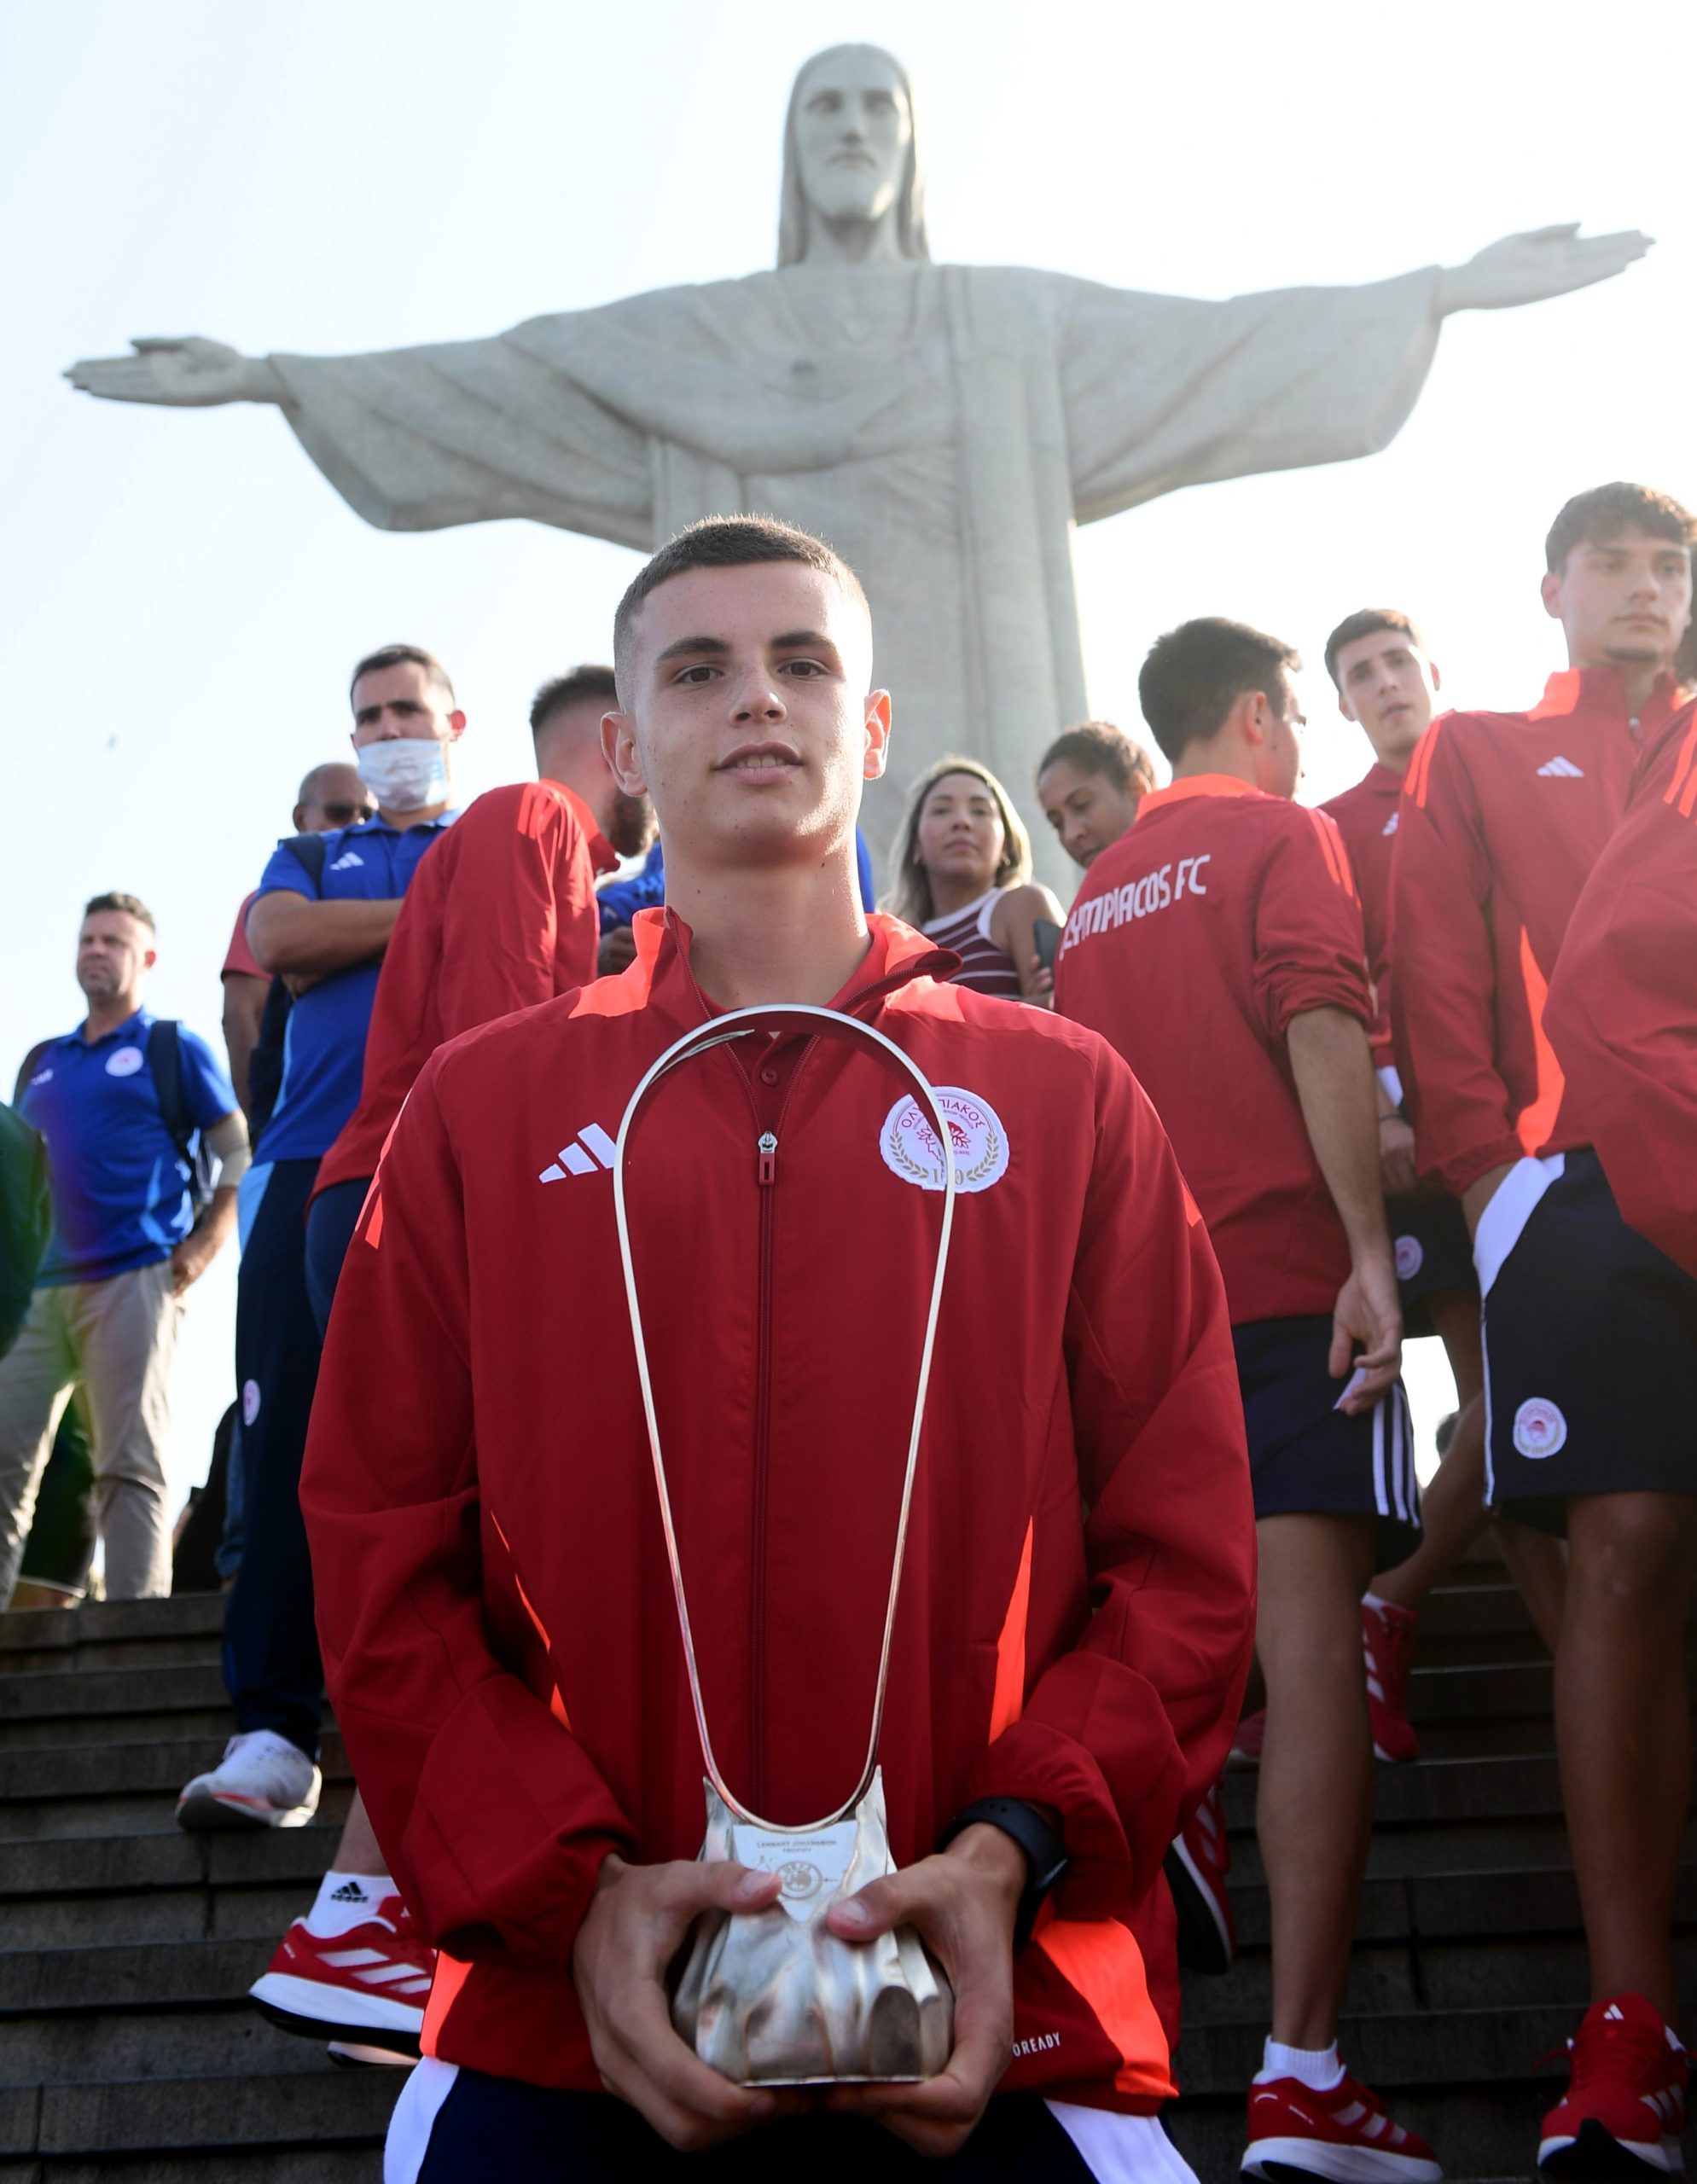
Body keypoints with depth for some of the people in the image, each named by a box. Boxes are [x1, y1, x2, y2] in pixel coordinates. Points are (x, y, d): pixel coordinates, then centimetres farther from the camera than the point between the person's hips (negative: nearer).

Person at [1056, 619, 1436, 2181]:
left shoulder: (1095, 895, 22)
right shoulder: (1284, 835, 3)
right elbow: (1322, 1030, -13)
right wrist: (1371, 1249, -18)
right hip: (1287, 1275, -6)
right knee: (1310, 1640, -11)